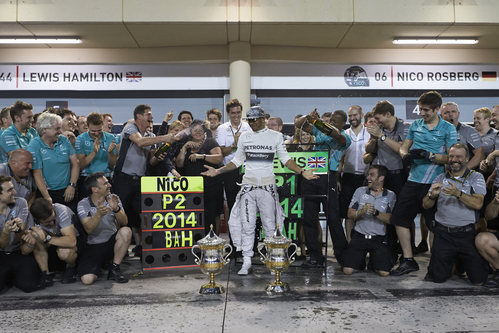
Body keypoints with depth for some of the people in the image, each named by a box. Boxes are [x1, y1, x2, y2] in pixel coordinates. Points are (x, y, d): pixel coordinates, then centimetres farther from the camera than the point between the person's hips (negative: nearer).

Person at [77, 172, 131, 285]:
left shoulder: (113, 199, 0)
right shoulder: (83, 204, -6)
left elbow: (124, 222, -10)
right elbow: (88, 229, -19)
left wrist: (116, 209, -30)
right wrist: (99, 214, -37)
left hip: (112, 241, 2)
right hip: (93, 246, -2)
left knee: (126, 231, -30)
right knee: (87, 279, -22)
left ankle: (114, 269, -14)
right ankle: (100, 264, 14)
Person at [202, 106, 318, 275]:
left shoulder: (276, 136, 3)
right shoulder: (244, 137, 9)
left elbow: (285, 159, 4)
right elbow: (237, 161, 15)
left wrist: (302, 172, -9)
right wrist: (218, 171, 6)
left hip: (267, 185, -2)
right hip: (248, 185, 2)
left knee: (270, 225, 2)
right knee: (247, 225, 2)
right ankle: (246, 262, 10)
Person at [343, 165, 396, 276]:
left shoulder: (390, 195, 4)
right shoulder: (360, 191, 7)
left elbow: (390, 219, -7)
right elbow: (350, 214, 4)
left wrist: (376, 213, -23)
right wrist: (361, 212, -16)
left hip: (379, 239, -1)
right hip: (359, 236, 1)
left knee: (384, 272, -15)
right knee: (347, 270, -12)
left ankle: (374, 259, 18)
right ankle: (361, 261, 21)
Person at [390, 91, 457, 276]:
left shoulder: (448, 129, -1)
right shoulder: (415, 125, 12)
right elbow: (403, 146, 16)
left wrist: (430, 156, -19)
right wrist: (405, 154, -6)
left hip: (434, 183, -5)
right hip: (413, 180, 5)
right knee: (399, 218, 4)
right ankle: (408, 261, 15)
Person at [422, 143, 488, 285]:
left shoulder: (476, 177, 5)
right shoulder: (440, 178, 11)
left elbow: (478, 204, -10)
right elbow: (426, 205, 6)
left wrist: (458, 193, -24)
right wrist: (432, 195, -15)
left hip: (467, 234, -1)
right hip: (443, 234, 1)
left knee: (478, 280, -1)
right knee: (438, 278, 0)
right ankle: (451, 261, 30)